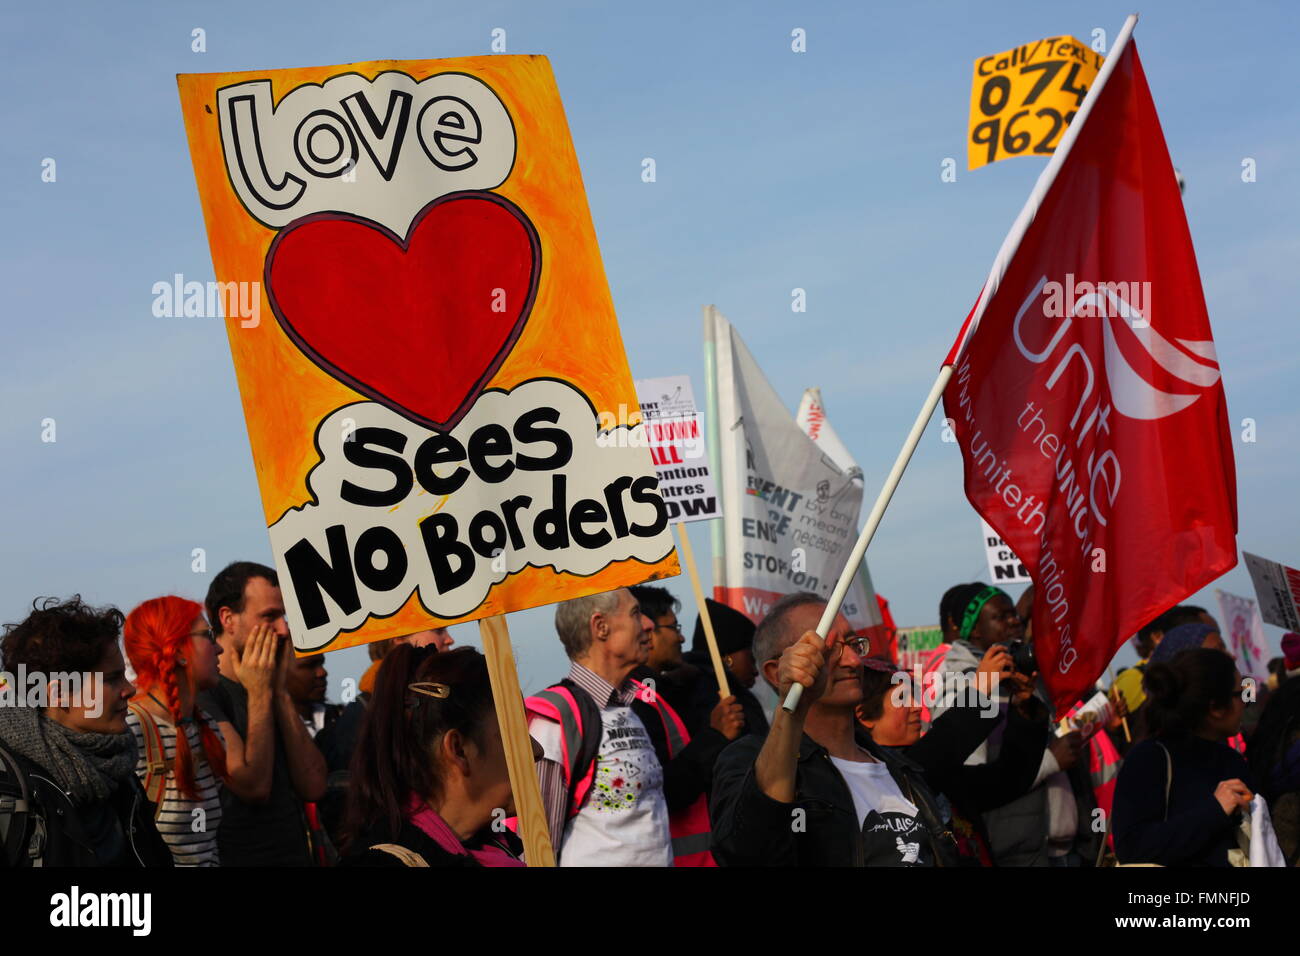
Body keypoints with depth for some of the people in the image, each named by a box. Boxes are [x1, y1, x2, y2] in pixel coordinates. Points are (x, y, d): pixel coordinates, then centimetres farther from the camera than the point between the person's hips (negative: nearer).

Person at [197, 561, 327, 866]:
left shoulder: (269, 694, 11)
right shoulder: (201, 692, -14)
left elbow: (313, 786, -1)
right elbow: (253, 786, -22)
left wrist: (279, 692, -4)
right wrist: (260, 694, -13)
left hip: (295, 854, 8)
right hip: (238, 857, -8)